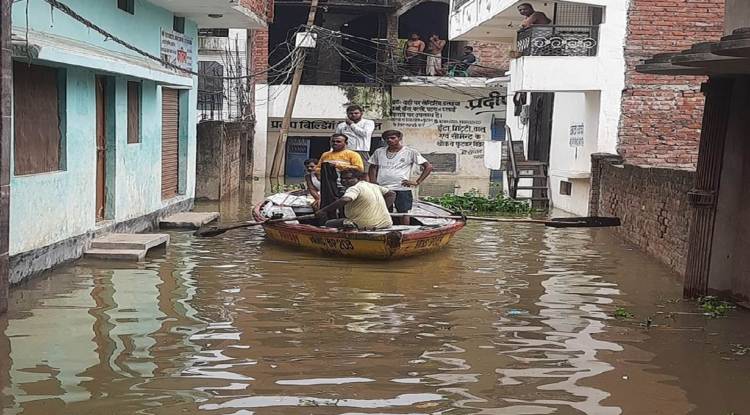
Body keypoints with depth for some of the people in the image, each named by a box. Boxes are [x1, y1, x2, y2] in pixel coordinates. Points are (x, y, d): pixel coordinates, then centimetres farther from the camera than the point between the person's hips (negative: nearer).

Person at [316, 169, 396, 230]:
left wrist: (323, 210, -28)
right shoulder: (374, 186, 15)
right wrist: (384, 209, 16)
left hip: (366, 225, -8)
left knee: (329, 224, 6)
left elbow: (345, 200, -30)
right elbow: (392, 193, 21)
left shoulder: (355, 188, -10)